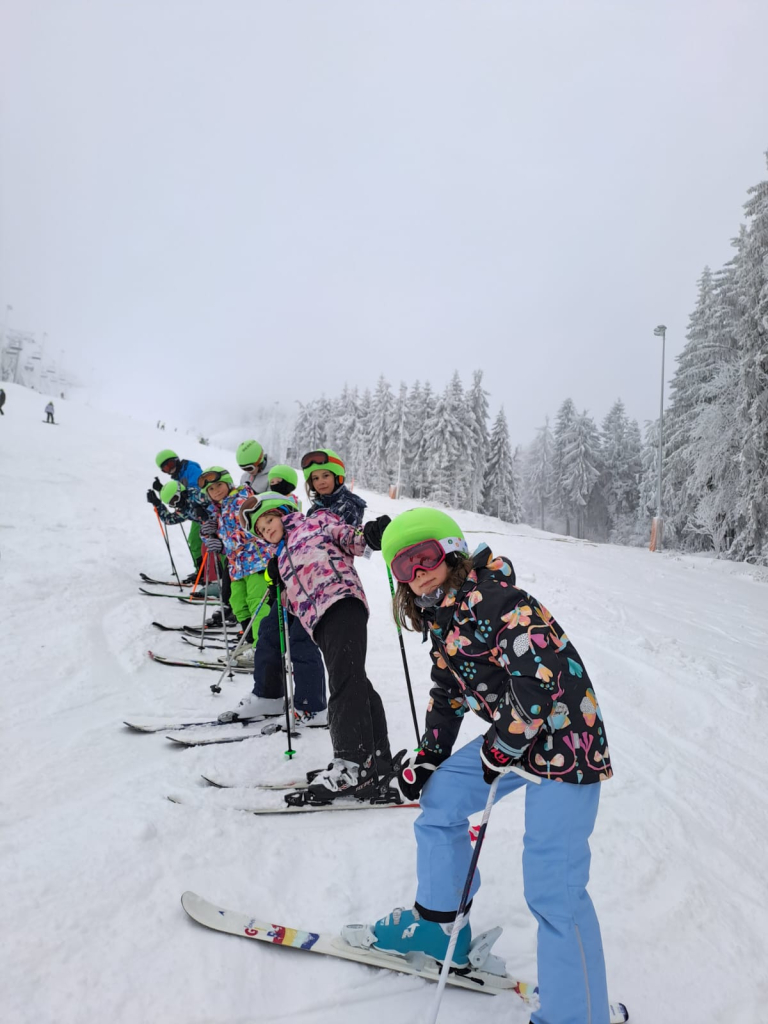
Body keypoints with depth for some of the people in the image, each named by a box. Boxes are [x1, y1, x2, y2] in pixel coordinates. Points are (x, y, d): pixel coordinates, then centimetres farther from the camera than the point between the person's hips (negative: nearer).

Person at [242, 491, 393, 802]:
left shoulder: (316, 522, 20)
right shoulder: (282, 557, 37)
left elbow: (347, 537, 5)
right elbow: (294, 602, 30)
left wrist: (369, 534, -15)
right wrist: (277, 582, 15)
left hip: (340, 600, -7)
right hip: (318, 620, 7)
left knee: (344, 680, -19)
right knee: (354, 683, 6)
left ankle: (354, 764, -27)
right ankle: (377, 757, 10)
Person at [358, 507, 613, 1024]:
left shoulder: (490, 600, -23)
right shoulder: (442, 617, 8)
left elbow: (541, 678, -30)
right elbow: (448, 693, 20)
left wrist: (503, 747, -18)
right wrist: (428, 756, 16)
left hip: (563, 743, -10)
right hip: (510, 741, 10)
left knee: (552, 885, -10)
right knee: (438, 800, 17)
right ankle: (440, 924, 35)